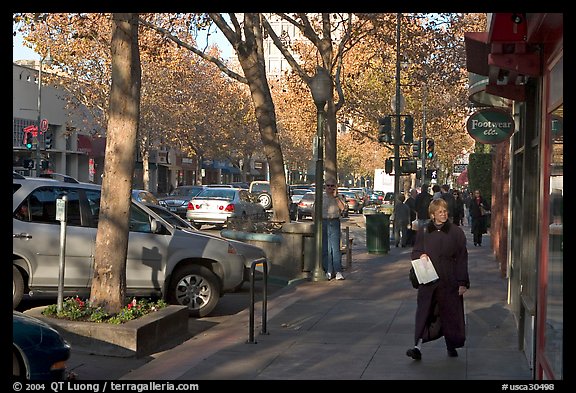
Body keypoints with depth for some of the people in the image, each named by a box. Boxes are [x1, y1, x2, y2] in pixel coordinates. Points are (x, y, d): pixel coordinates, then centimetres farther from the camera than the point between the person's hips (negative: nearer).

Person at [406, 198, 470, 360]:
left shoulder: (456, 232, 1)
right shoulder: (423, 232, 6)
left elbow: (462, 259, 1)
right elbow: (415, 252, 14)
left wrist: (463, 282, -4)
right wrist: (420, 256, -10)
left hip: (449, 281, -1)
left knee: (450, 313, 7)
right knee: (424, 312, -5)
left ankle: (451, 346, 23)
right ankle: (418, 346, -7)